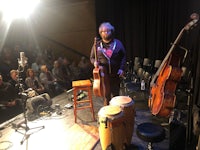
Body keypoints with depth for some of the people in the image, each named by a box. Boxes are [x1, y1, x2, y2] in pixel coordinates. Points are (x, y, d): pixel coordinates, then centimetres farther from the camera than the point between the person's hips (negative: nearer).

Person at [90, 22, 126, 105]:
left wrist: (122, 69, -6)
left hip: (116, 73, 1)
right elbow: (92, 57, 8)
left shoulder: (117, 43, 2)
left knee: (115, 93, 12)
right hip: (103, 74, 0)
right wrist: (95, 62, -14)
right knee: (106, 94, 8)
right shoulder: (97, 44, 3)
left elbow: (123, 56, 4)